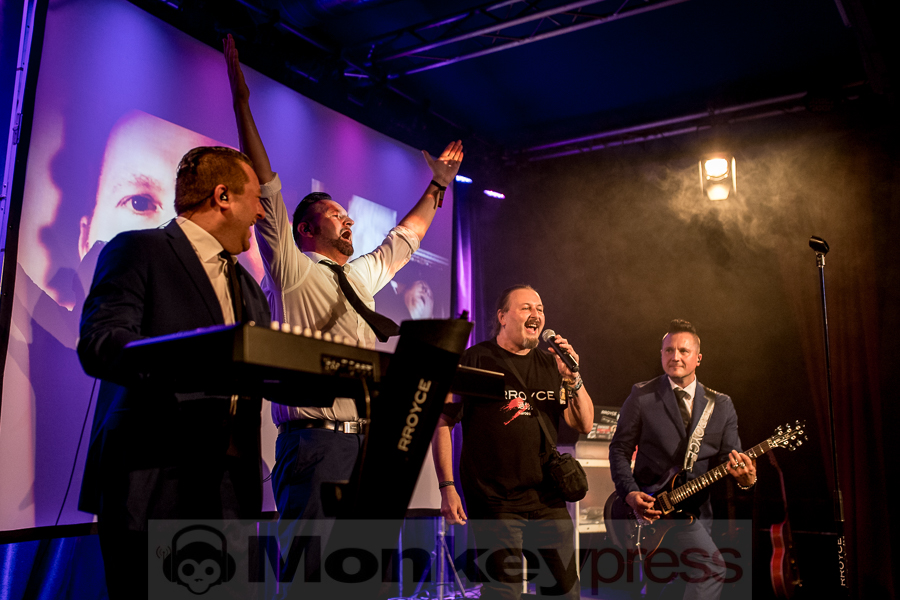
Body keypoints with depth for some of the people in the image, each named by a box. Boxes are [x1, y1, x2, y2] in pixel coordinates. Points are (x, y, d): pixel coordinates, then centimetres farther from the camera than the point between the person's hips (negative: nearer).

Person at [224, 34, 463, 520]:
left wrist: (437, 185, 43)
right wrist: (242, 105, -11)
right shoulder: (291, 270, 1)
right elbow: (266, 189, -7)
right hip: (314, 442, -7)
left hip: (364, 443, 7)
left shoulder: (362, 275, 21)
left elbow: (408, 235, 36)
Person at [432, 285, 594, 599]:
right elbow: (442, 424, -3)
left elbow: (584, 425, 9)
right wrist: (447, 488, -10)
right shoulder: (475, 360, -2)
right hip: (494, 502, -5)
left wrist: (572, 378, -7)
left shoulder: (551, 364, 12)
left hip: (549, 501, 5)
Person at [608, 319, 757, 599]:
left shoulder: (721, 405, 6)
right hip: (652, 501, -4)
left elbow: (731, 457, 4)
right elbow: (620, 448, -1)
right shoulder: (642, 396, -3)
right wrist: (630, 493, -14)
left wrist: (744, 475, -20)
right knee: (711, 565, -21)